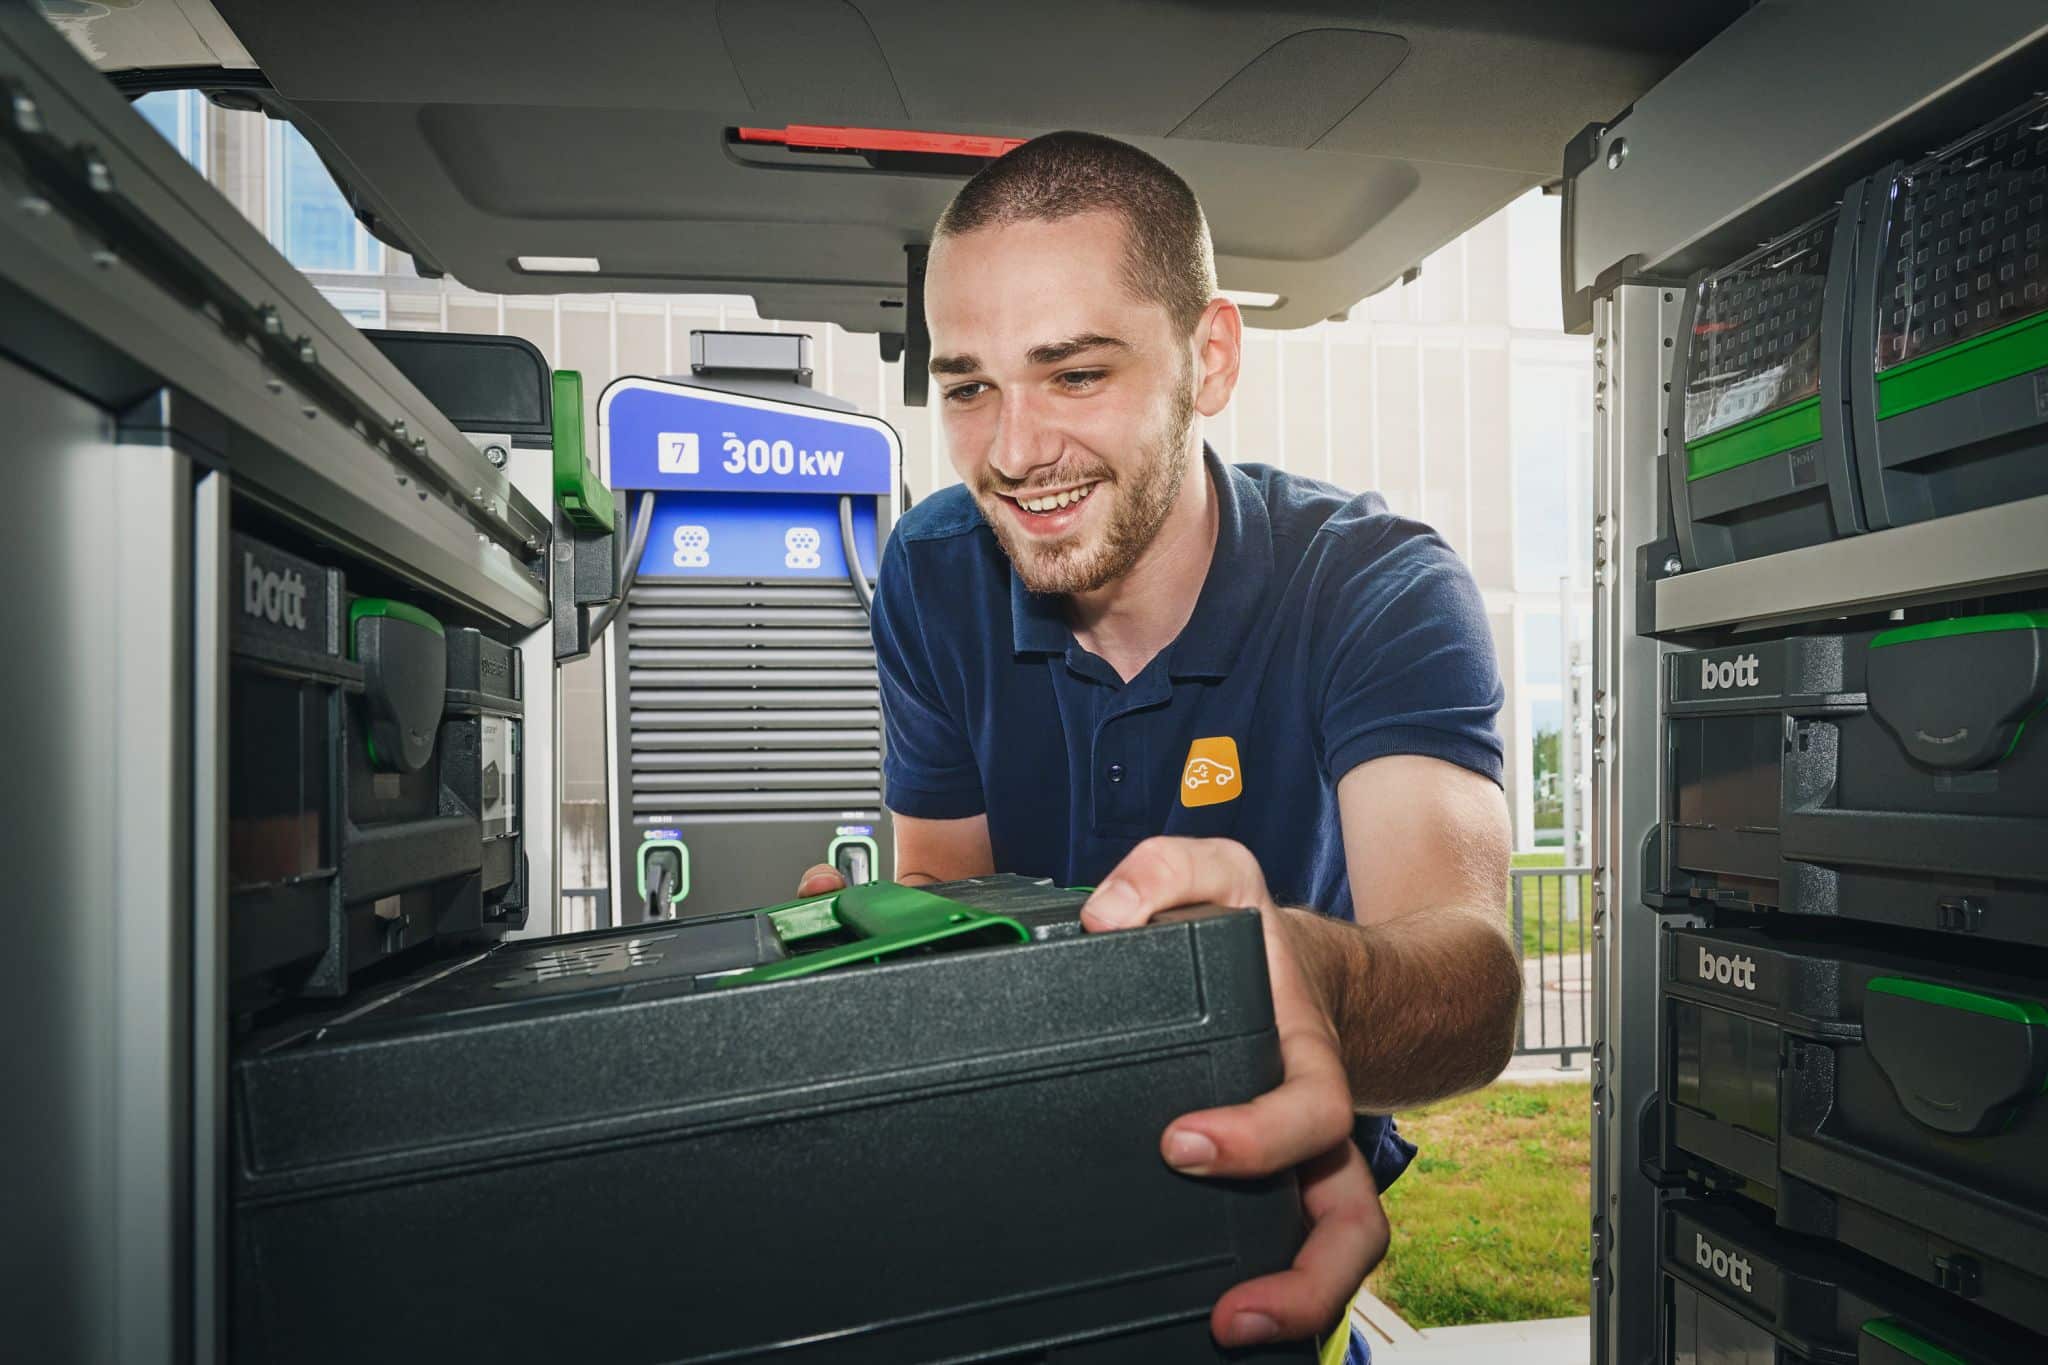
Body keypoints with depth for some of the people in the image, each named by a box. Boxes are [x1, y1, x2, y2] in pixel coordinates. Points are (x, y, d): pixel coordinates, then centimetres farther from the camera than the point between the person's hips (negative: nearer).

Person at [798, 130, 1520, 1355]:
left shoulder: (1379, 587, -18)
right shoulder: (934, 578, -6)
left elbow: (1474, 975, -32)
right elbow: (941, 877, 0)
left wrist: (1308, 983, -56)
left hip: (1280, 1185, 0)